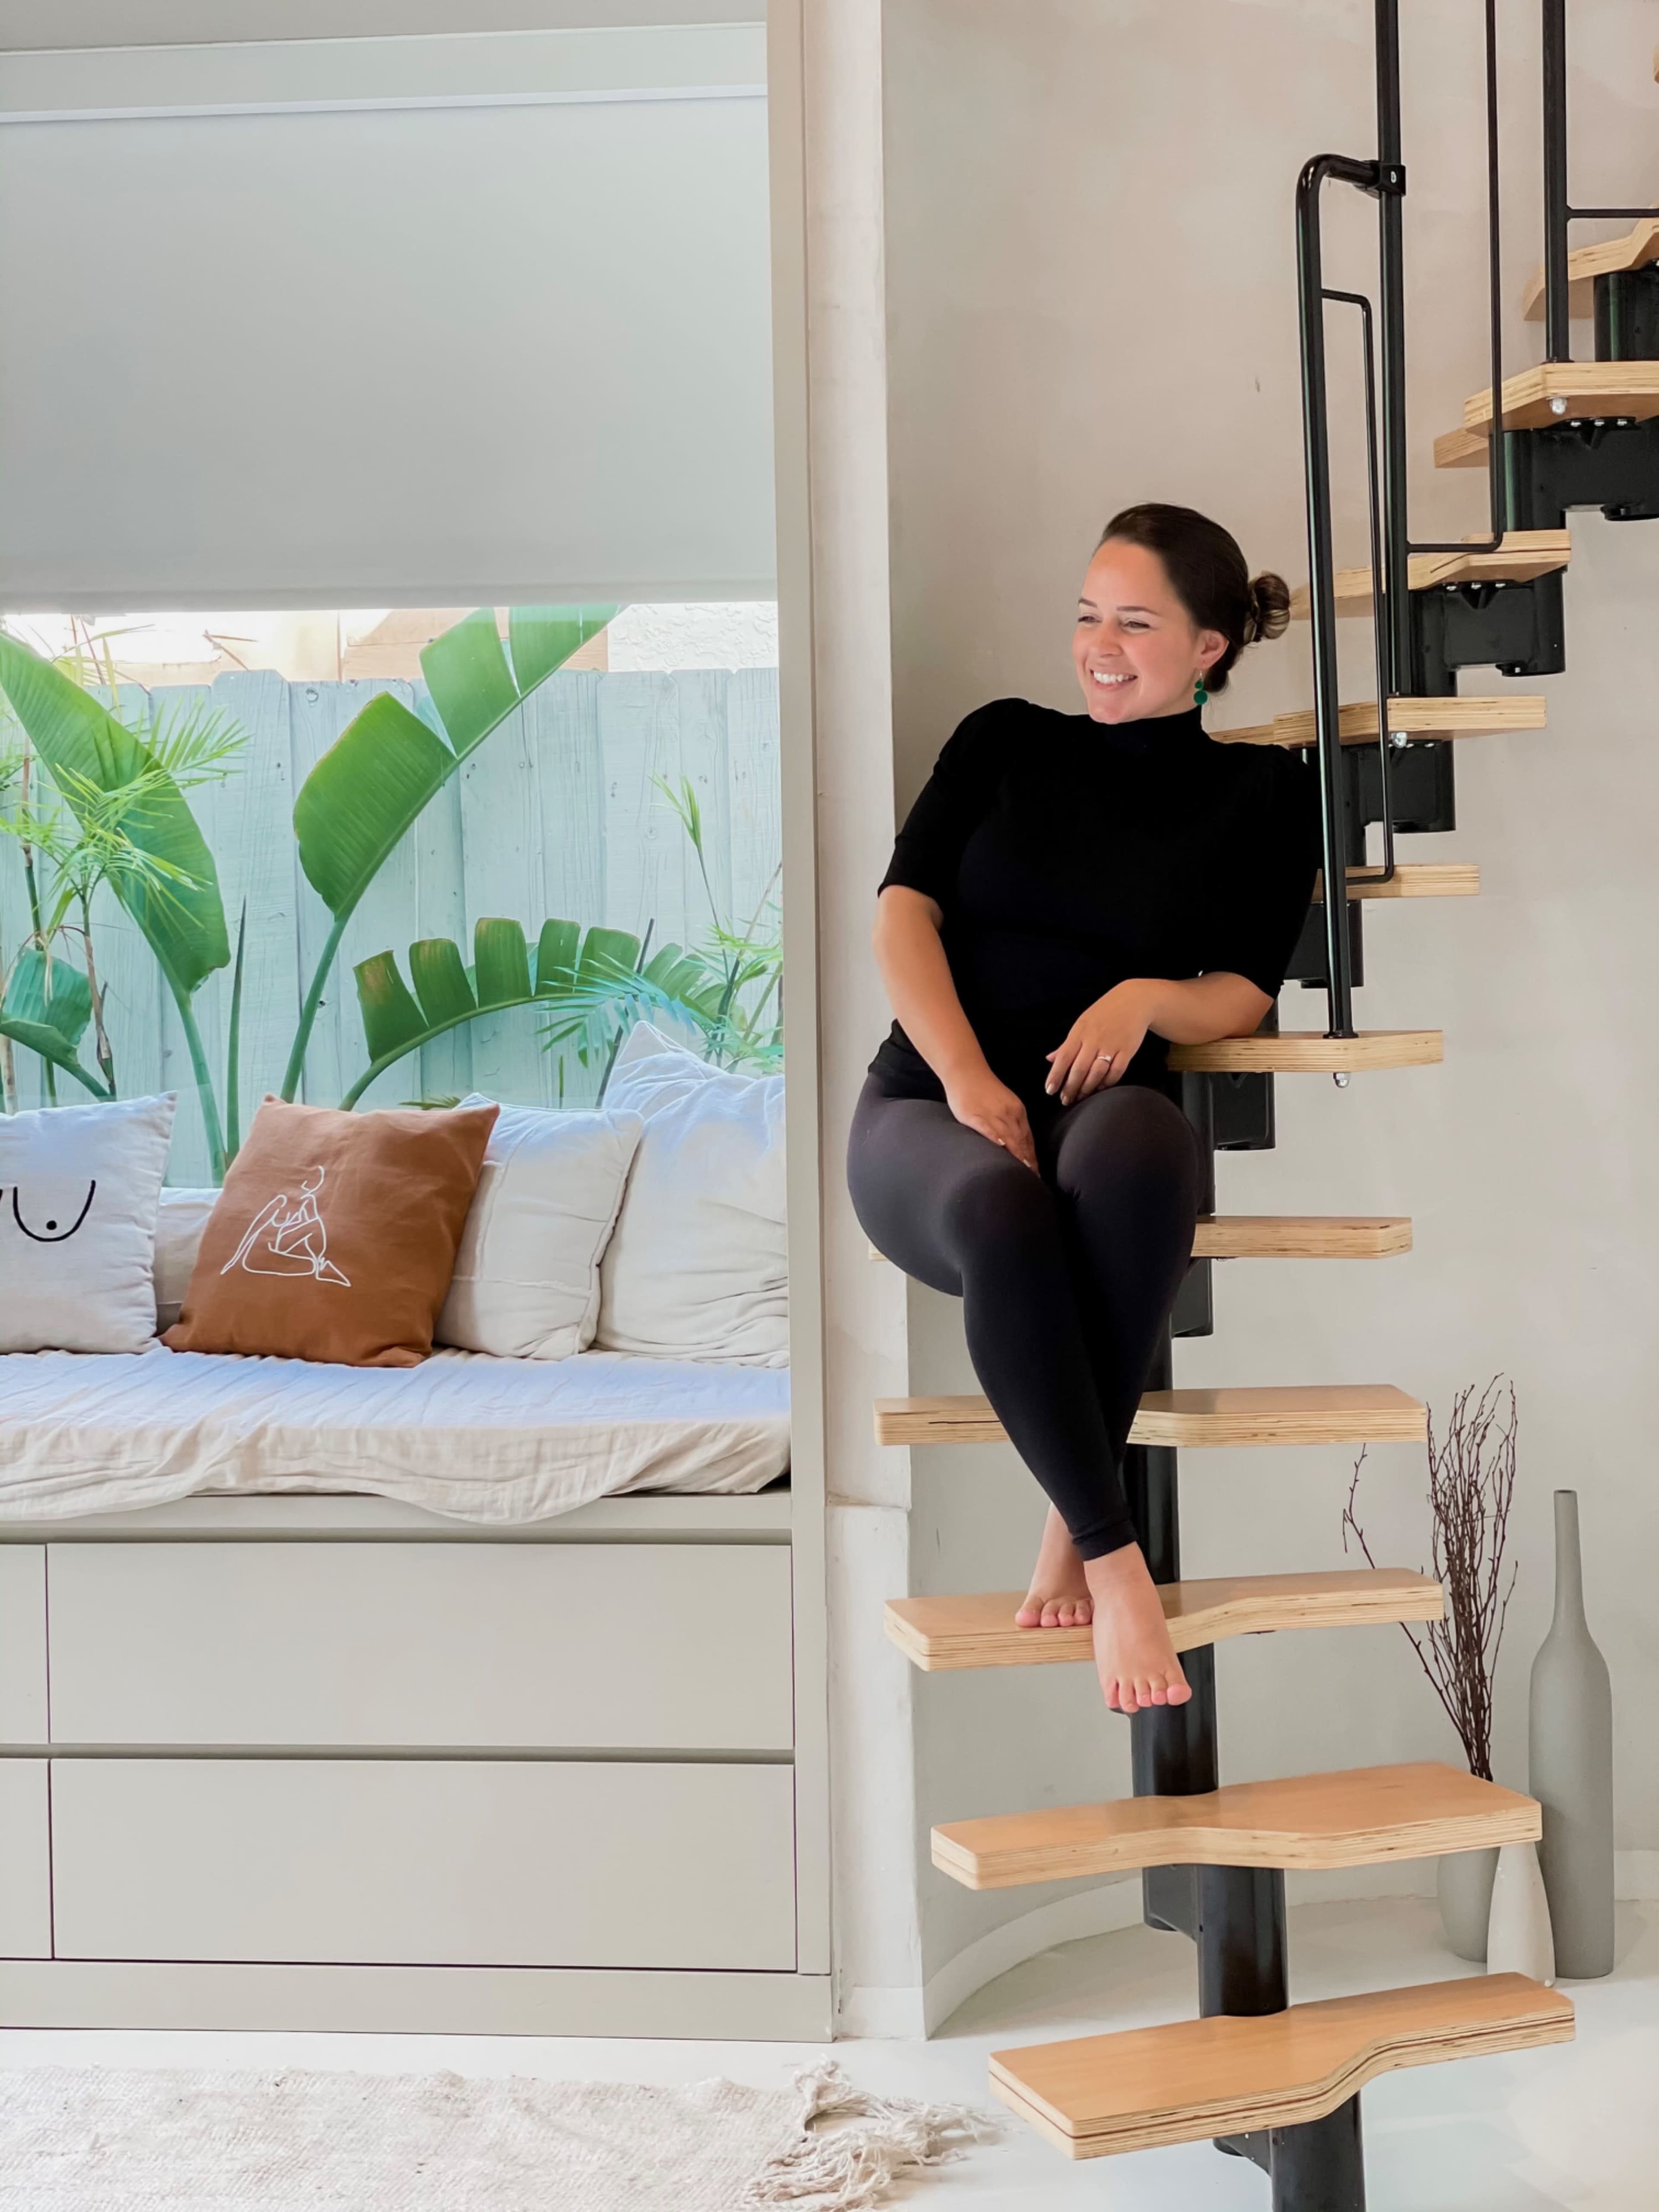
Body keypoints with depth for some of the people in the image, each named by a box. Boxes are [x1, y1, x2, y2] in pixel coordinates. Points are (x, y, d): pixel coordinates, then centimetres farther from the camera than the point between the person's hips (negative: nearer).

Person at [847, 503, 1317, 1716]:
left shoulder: (1262, 793, 15)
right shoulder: (1005, 741, 16)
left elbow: (1243, 995, 6)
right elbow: (903, 911, 4)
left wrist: (1149, 995, -18)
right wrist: (967, 1076, -14)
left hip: (1099, 1106, 0)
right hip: (930, 1106, 1)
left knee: (1134, 1141, -40)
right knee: (1003, 1212, -38)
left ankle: (1073, 1529, -28)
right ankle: (1118, 1562, -30)